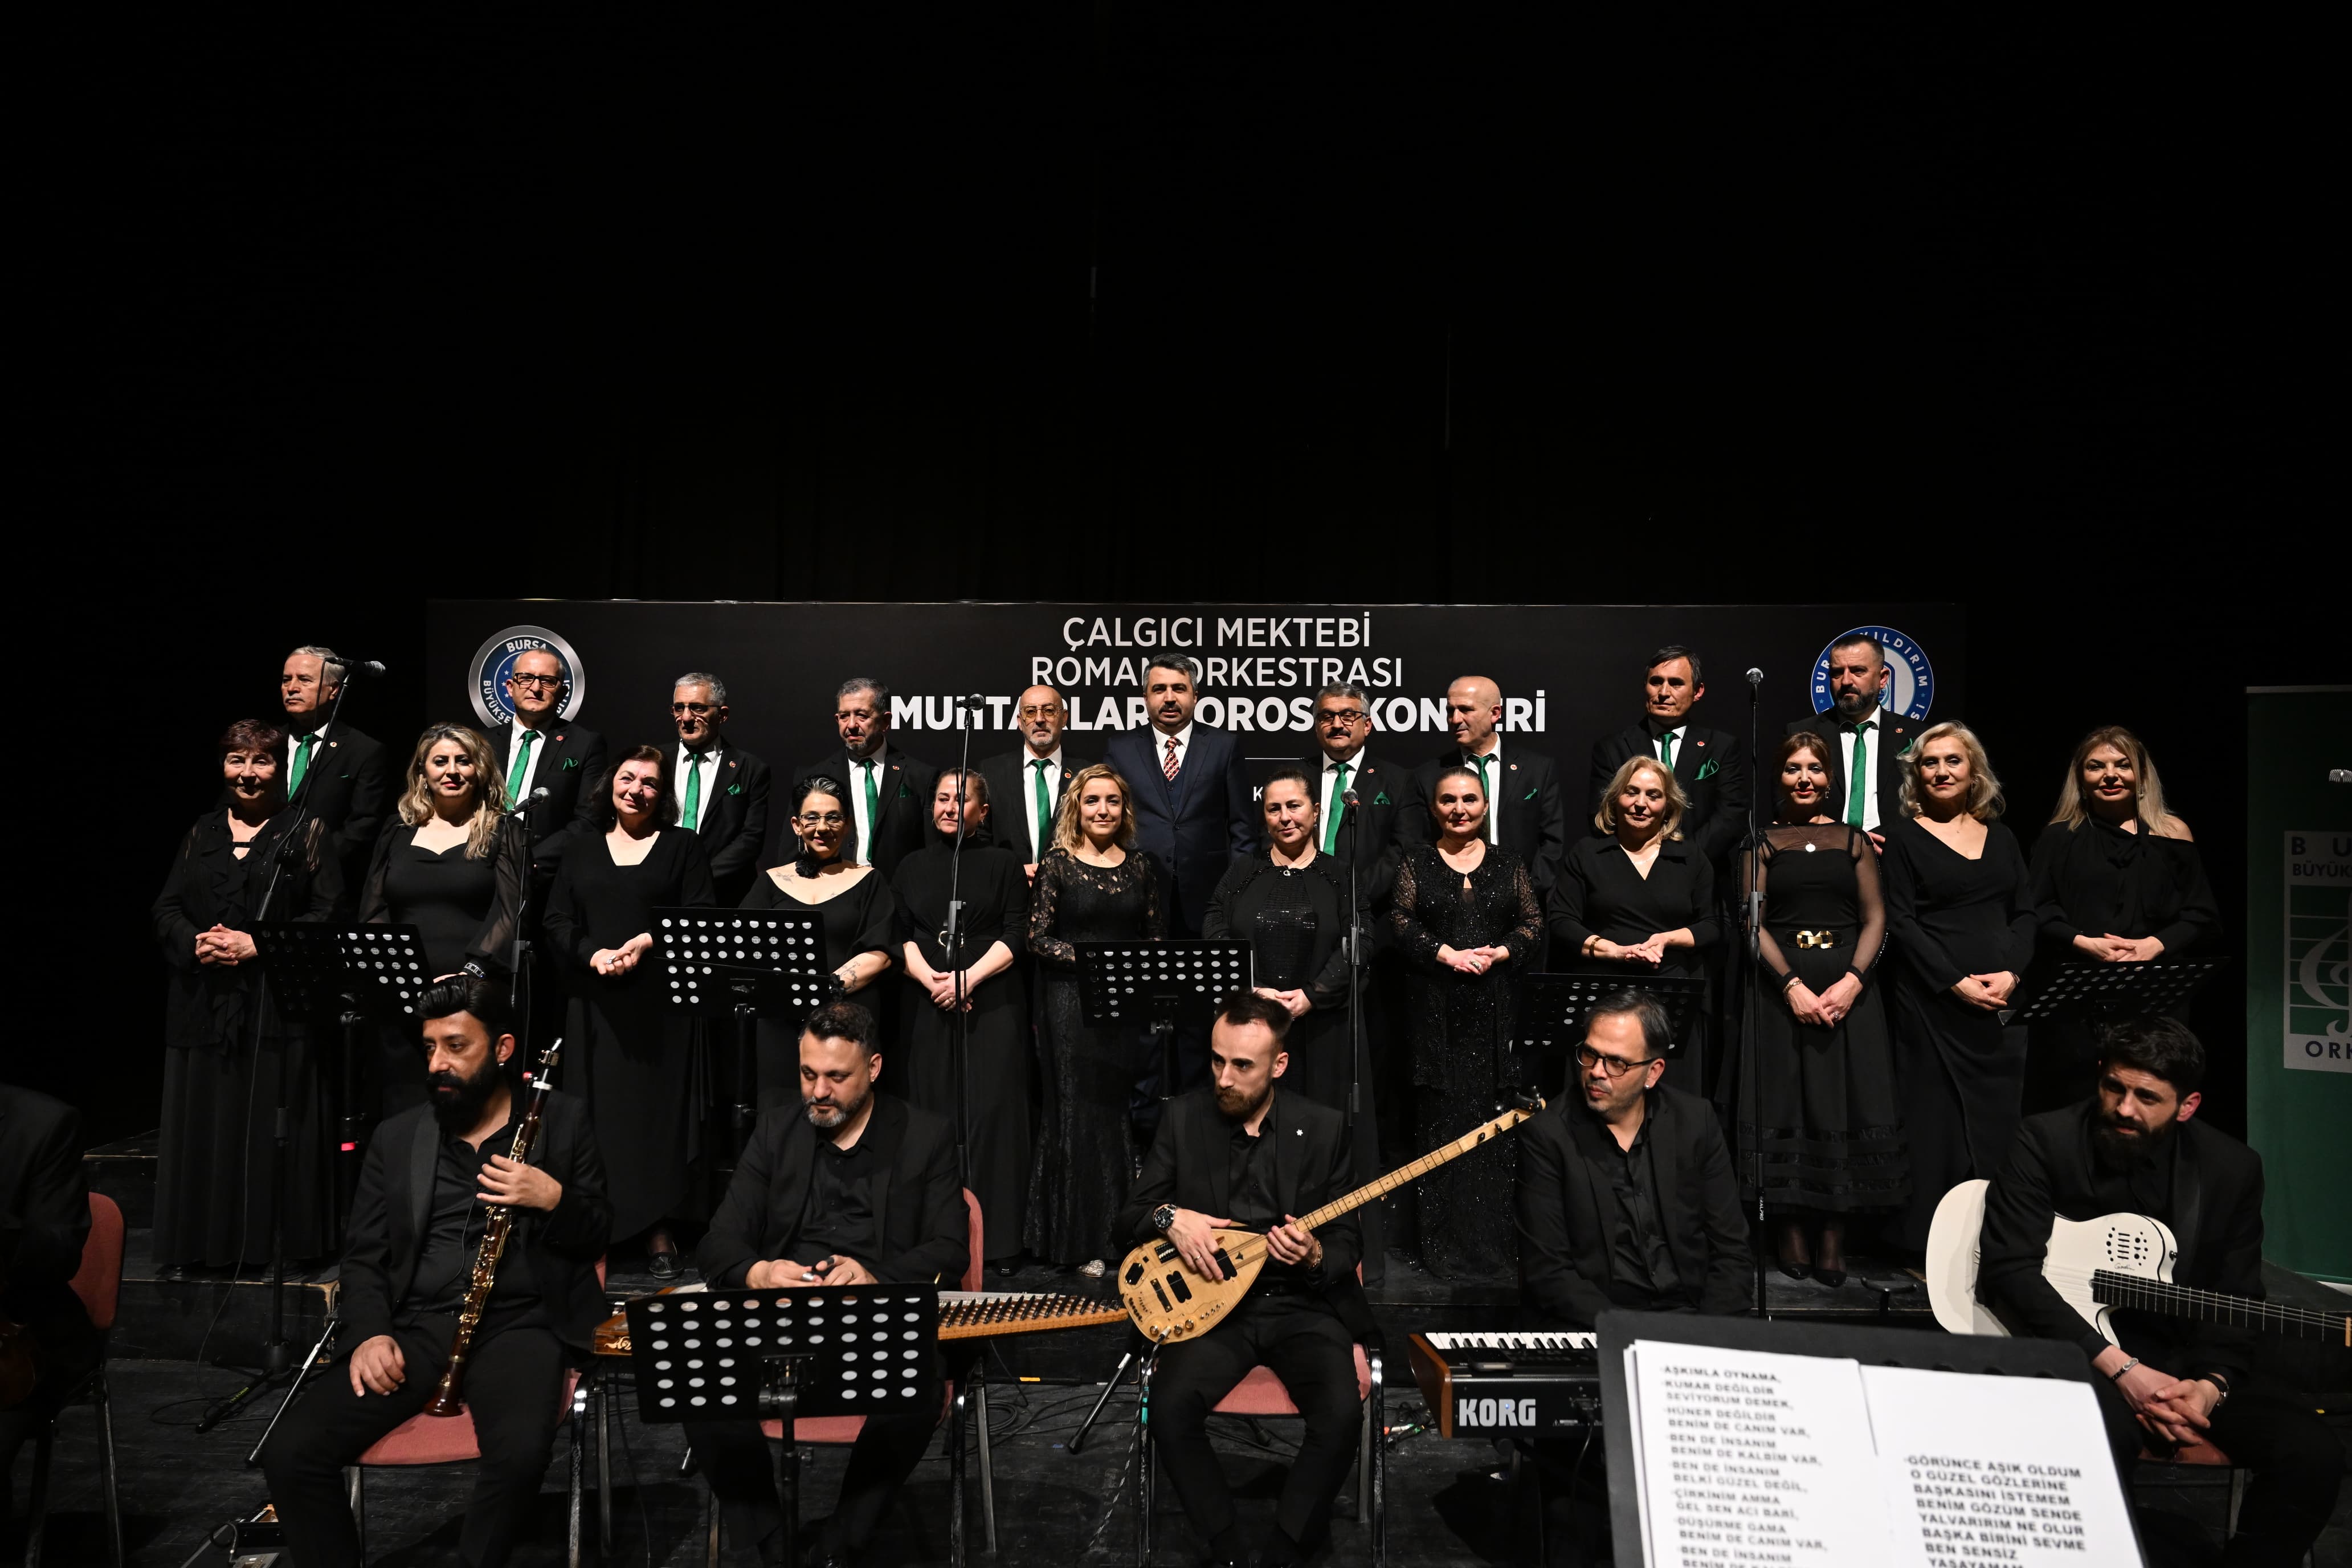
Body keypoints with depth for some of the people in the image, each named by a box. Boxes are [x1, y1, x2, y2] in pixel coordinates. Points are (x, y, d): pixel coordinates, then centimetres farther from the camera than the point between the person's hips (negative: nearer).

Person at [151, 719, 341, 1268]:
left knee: (274, 1128, -3)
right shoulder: (202, 833, 16)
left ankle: (279, 1241, 7)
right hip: (204, 1002, 4)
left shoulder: (307, 832, 3)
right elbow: (166, 910, 13)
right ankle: (205, 1243, 15)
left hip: (278, 1004, -4)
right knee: (204, 1126, 5)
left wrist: (255, 945, -15)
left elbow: (327, 916, -4)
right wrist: (195, 943, -8)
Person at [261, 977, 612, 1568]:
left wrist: (553, 1198, -13)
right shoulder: (395, 1137, 14)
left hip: (517, 1321, -3)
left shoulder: (564, 1121, 7)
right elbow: (363, 1253, 13)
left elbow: (597, 1236, 9)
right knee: (290, 1451, -19)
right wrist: (369, 1333, -6)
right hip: (414, 1325, 4)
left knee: (519, 1451, -32)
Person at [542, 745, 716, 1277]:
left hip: (660, 1000, -2)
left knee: (656, 1110, -3)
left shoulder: (682, 846, 7)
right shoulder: (582, 852, 15)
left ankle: (658, 1234, 2)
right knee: (596, 1113, 1)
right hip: (594, 1000, 2)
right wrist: (593, 954, -10)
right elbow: (557, 923, 8)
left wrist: (648, 943, -15)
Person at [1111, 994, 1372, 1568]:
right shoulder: (1184, 1117, 0)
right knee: (1170, 1406, -26)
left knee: (1341, 1412, -27)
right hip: (1217, 1303, 1)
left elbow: (1347, 1246, 2)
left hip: (1303, 1304, 0)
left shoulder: (1324, 1127, -2)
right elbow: (1127, 1219, 4)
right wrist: (1170, 1217, -18)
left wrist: (1314, 1257, -21)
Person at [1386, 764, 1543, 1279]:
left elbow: (1533, 923, 8)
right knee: (1442, 1120, -1)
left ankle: (1493, 1243, 11)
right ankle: (1443, 1243, 6)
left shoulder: (1509, 863, 11)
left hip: (1495, 1005, 1)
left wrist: (1501, 953, -10)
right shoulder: (1415, 862, 7)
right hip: (1434, 1007, -1)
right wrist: (1446, 954, -14)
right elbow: (1401, 922, 0)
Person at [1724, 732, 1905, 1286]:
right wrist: (1793, 986, -14)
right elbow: (1754, 922, -1)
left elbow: (1876, 918, 4)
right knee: (1786, 1102, -1)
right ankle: (1794, 1231, 7)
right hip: (1782, 986, -1)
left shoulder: (1854, 840, 10)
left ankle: (1834, 1236, 6)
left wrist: (1852, 981, -11)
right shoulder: (1763, 842, 7)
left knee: (1844, 1104, -1)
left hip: (1848, 986, 1)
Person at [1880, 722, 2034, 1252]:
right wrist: (1956, 982, -14)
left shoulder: (1999, 836, 14)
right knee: (1938, 1115, -2)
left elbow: (2025, 912, 10)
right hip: (1933, 1001, -4)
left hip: (2001, 1000, 4)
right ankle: (1931, 1242, 5)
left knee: (2000, 1114, 5)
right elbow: (1901, 922, -6)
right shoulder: (1903, 836, 0)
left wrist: (2012, 972, -7)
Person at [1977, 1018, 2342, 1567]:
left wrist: (2210, 1386, -15)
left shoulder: (2232, 1168, 3)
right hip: (2074, 1351, -4)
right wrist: (2119, 1367, -22)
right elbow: (2008, 1270, -16)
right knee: (2107, 1431, -35)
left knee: (2312, 1454, -17)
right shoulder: (2045, 1142, -9)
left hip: (2184, 1358, 4)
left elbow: (2233, 1302, 6)